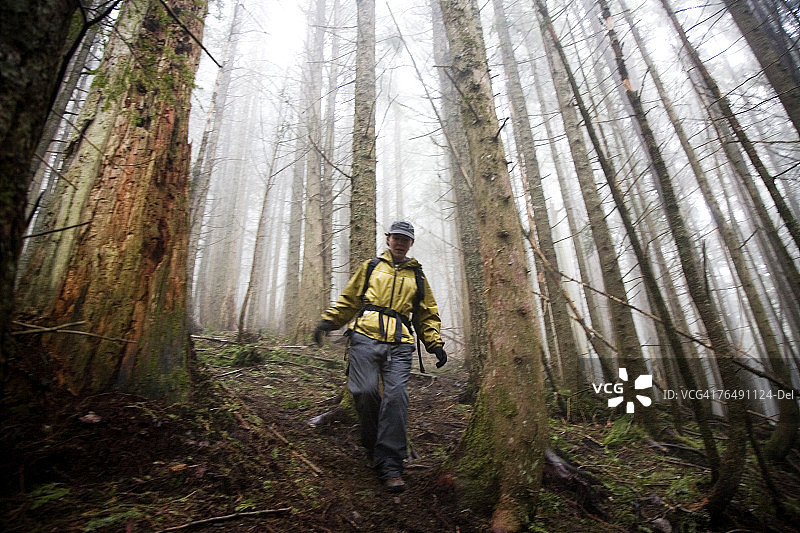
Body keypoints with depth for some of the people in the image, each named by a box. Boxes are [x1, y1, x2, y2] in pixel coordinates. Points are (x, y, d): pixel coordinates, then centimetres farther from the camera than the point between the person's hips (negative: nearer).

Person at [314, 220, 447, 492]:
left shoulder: (417, 276, 22)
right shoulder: (370, 267, 19)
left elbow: (428, 314, 23)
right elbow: (348, 299, 18)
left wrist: (435, 344, 10)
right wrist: (328, 321, 5)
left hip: (399, 344, 1)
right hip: (366, 337, 0)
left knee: (396, 396, -11)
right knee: (365, 391, -12)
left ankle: (390, 466, -1)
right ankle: (373, 446, 16)